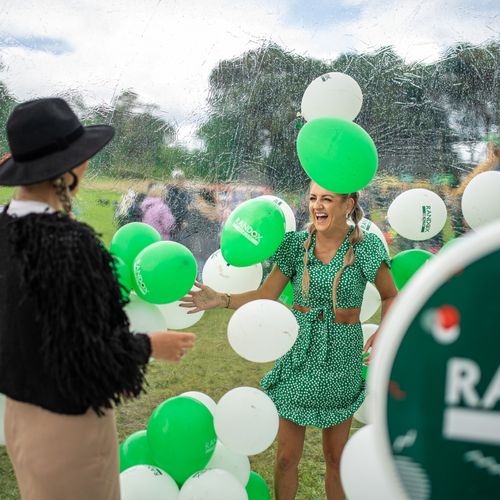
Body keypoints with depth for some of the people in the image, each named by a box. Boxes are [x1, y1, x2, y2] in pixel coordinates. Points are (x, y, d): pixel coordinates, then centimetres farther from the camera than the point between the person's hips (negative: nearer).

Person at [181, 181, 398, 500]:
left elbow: (391, 296, 3)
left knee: (336, 456, 14)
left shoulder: (365, 246, -8)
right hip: (298, 355, 1)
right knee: (287, 456, 8)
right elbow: (265, 296, -5)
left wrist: (382, 333, -13)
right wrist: (222, 300, -19)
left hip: (342, 357, -1)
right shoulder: (297, 244, -3)